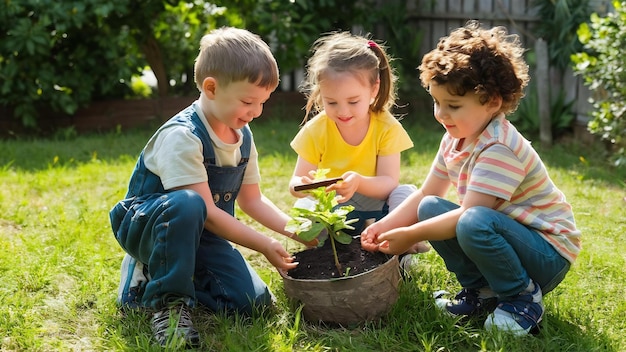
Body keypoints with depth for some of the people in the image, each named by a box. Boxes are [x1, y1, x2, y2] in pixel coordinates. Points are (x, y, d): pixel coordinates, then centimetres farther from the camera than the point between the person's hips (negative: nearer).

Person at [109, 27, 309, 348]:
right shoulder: (181, 137, -25)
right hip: (146, 225, -8)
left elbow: (252, 200, 10)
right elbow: (206, 211, -28)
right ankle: (167, 301, -23)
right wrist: (264, 245, -28)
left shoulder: (243, 137, 0)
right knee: (187, 204, -41)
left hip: (200, 234, 8)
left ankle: (154, 272, 10)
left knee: (252, 300, -9)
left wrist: (295, 230, -4)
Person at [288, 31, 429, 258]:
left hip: (374, 207, 0)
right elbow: (295, 183, -9)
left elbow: (389, 183, -19)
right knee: (304, 209, -30)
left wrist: (359, 182, -42)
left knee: (405, 194, -29)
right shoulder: (315, 130, -10)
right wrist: (304, 185, -36)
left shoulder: (387, 127, -13)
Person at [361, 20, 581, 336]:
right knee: (430, 209, -5)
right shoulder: (455, 139, 3)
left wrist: (412, 235, -24)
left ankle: (522, 298, -10)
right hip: (502, 233, 9)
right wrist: (384, 226, -8)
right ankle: (482, 291, 4)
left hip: (549, 255, -9)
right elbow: (425, 195, 6)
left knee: (475, 224, -36)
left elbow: (470, 215, -30)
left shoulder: (499, 149, -26)